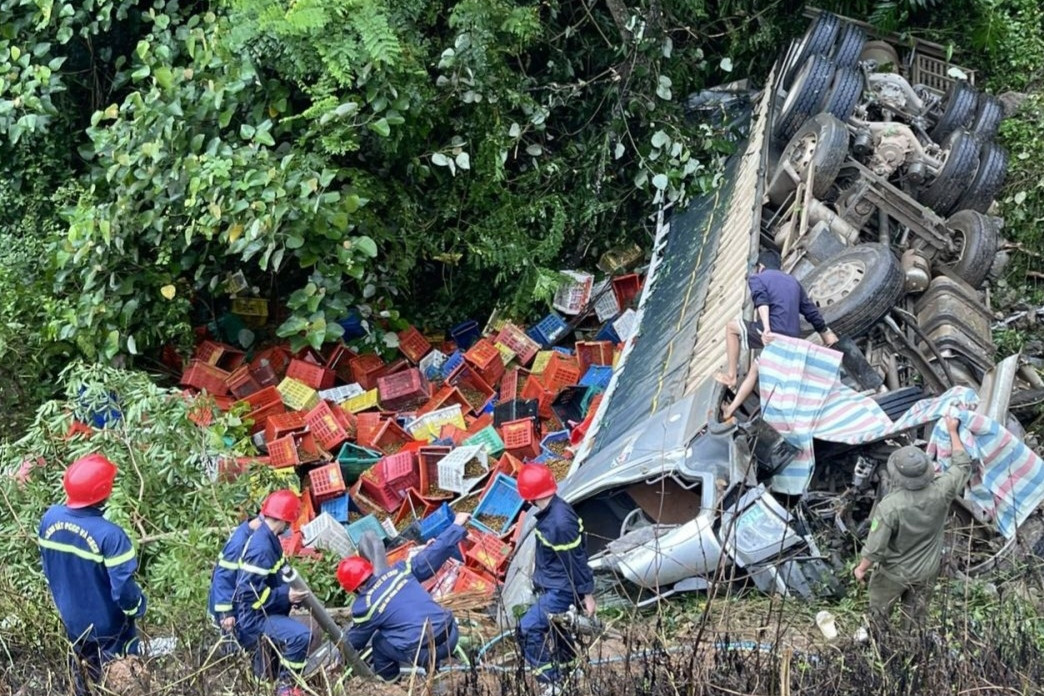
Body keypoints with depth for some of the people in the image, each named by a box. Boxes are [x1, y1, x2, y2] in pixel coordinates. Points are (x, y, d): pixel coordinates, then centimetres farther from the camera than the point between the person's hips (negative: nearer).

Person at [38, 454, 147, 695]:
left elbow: (48, 568, 2)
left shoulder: (50, 518, -14)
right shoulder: (109, 535, -35)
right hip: (107, 628, -6)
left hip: (71, 619, 6)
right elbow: (123, 589, -29)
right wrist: (139, 607, -7)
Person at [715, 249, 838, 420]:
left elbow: (762, 300, -14)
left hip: (772, 335, -7)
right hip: (792, 339, 7)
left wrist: (766, 328, -27)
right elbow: (811, 310, 23)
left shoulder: (757, 278, 7)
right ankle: (730, 410, 25)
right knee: (756, 368, 25)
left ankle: (731, 376, 14)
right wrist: (825, 331, 28)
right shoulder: (793, 281, 25)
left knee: (732, 327, 19)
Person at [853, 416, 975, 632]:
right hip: (927, 571, 3)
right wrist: (952, 432, 4)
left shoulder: (889, 506, -37)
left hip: (895, 573, -3)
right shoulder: (941, 491, -27)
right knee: (915, 612, 27)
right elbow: (963, 465, -7)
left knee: (880, 610, 25)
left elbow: (875, 547, -26)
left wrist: (861, 568, -7)